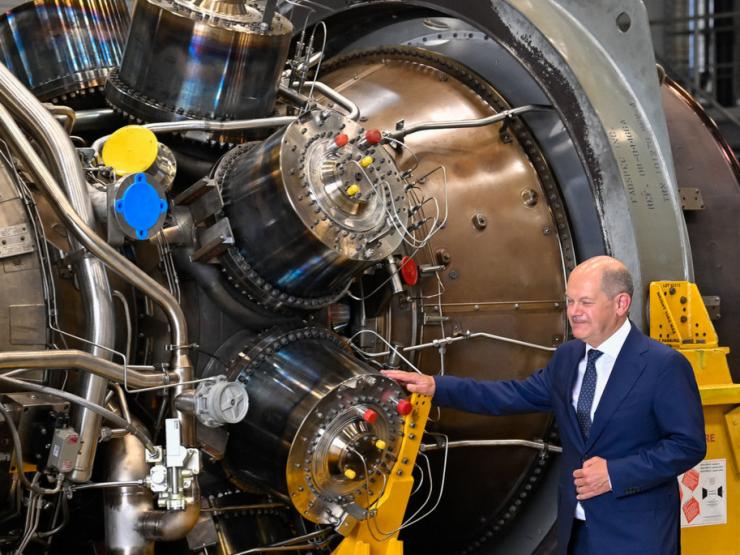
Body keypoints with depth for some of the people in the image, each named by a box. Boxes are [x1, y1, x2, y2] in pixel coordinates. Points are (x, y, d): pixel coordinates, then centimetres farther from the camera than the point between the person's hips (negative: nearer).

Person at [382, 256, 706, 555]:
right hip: (577, 528, 6)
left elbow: (689, 444, -13)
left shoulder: (664, 366, -13)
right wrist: (436, 387, 3)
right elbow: (515, 395, 11)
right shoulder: (567, 357, 8)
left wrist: (616, 473, -20)